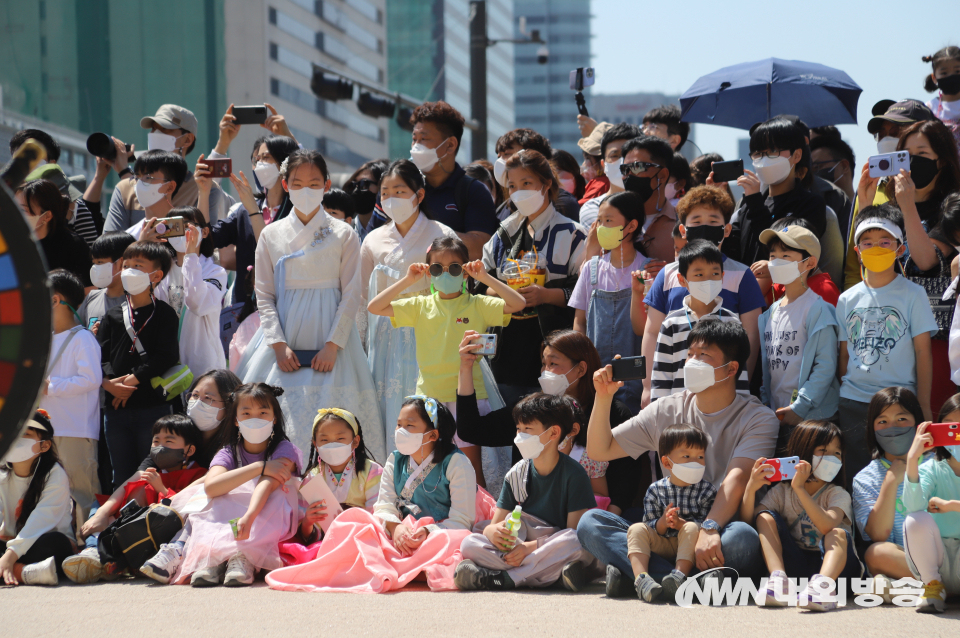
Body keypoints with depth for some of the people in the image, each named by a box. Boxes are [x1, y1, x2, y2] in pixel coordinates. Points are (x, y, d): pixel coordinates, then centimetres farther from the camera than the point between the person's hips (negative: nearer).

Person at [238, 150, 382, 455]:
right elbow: (264, 295, 6)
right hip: (285, 340, 2)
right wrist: (278, 344, -7)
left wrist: (332, 345, -10)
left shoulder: (343, 235, 3)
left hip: (328, 338, -2)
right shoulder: (271, 235, 8)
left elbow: (351, 295, 0)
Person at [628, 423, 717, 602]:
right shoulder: (655, 490, 6)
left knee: (691, 529, -31)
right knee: (636, 529, -22)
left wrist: (680, 523, -24)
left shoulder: (706, 490, 2)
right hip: (660, 545, 2)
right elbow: (649, 526, 2)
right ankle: (641, 577, -46)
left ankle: (680, 574, -49)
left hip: (689, 547, -2)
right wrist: (663, 522, -21)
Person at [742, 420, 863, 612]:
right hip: (793, 565, 3)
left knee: (839, 534, -30)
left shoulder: (838, 494, -1)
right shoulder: (782, 492, 8)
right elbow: (747, 520, -3)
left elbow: (828, 526, -24)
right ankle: (778, 580, -31)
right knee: (766, 518, -10)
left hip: (831, 564, -3)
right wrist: (751, 488, -20)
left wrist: (800, 488, -29)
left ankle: (824, 585, -59)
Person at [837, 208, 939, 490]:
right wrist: (842, 399, 10)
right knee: (857, 478, 5)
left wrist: (923, 407, -6)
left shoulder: (913, 295, 0)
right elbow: (844, 355, 14)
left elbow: (923, 354, -1)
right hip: (854, 402, 3)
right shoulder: (847, 300, 10)